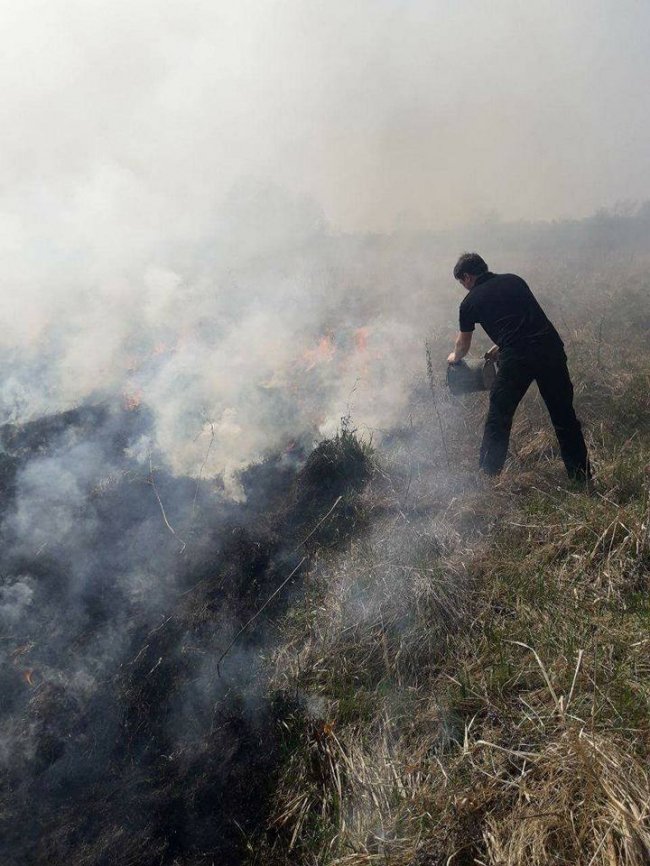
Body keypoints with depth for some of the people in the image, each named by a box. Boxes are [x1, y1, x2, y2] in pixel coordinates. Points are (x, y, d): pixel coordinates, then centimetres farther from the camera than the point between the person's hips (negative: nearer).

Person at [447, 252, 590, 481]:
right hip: (550, 347, 5)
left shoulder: (470, 301, 9)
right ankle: (582, 476, 23)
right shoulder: (514, 280, 20)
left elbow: (463, 345, 24)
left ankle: (488, 476, 13)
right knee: (564, 415, 14)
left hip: (517, 358, -4)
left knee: (498, 419, 9)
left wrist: (455, 357, 45)